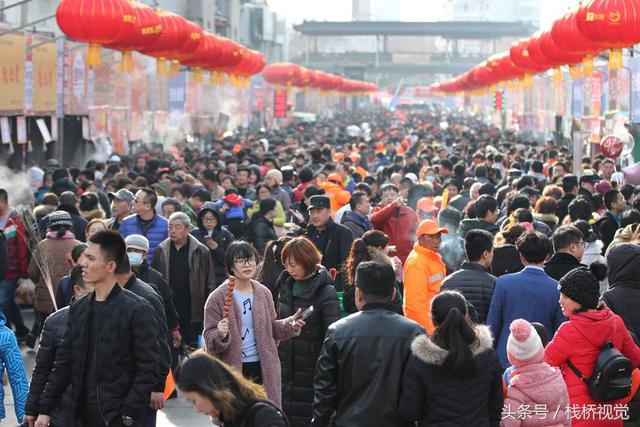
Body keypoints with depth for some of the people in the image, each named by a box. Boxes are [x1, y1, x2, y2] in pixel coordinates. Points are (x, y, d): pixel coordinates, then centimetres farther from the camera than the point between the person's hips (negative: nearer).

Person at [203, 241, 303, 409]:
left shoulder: (264, 293, 7)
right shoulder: (218, 297, -5)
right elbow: (209, 338, -5)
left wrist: (289, 325, -1)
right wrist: (221, 336, -27)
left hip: (263, 368, 4)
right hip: (232, 368, -3)